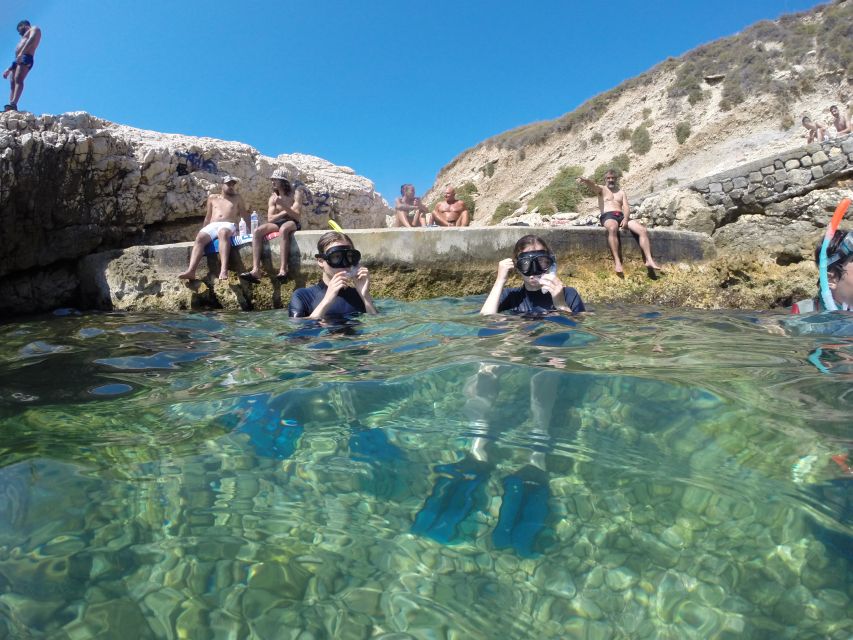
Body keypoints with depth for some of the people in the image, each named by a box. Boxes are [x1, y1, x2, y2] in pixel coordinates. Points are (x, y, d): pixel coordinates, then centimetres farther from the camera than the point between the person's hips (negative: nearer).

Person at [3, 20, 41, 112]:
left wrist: (21, 53, -24)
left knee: (18, 80, -28)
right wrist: (9, 69, 30)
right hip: (18, 60, 9)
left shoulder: (34, 29, 14)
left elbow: (32, 39, -9)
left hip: (25, 58, -9)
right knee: (12, 84, -9)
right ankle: (11, 106, -22)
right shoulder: (24, 38, 39)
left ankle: (13, 104, -45)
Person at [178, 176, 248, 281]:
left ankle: (224, 270, -61)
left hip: (228, 225, -3)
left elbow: (245, 216, 19)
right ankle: (191, 271, -48)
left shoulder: (237, 198, 23)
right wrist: (203, 231, 17)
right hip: (212, 226, 3)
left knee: (223, 233, -41)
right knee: (199, 238, -31)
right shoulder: (212, 198, 26)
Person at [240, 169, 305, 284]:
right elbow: (270, 219, 5)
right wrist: (285, 211, -6)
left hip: (292, 223, -5)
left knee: (283, 229, -42)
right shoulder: (273, 198, 13)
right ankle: (256, 270, -36)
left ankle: (283, 270, -49)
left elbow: (297, 216, -11)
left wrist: (283, 205, -21)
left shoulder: (296, 193, 0)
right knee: (257, 231, -24)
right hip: (277, 223, 5)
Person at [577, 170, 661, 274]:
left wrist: (625, 219, -11)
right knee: (612, 228, -41)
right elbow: (592, 185, -6)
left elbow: (626, 207, 12)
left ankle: (649, 260, -24)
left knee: (643, 230, -20)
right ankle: (617, 261, -45)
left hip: (622, 216, 4)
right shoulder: (602, 189, 18)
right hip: (608, 216, -4)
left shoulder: (622, 192, 27)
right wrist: (585, 180, -32)